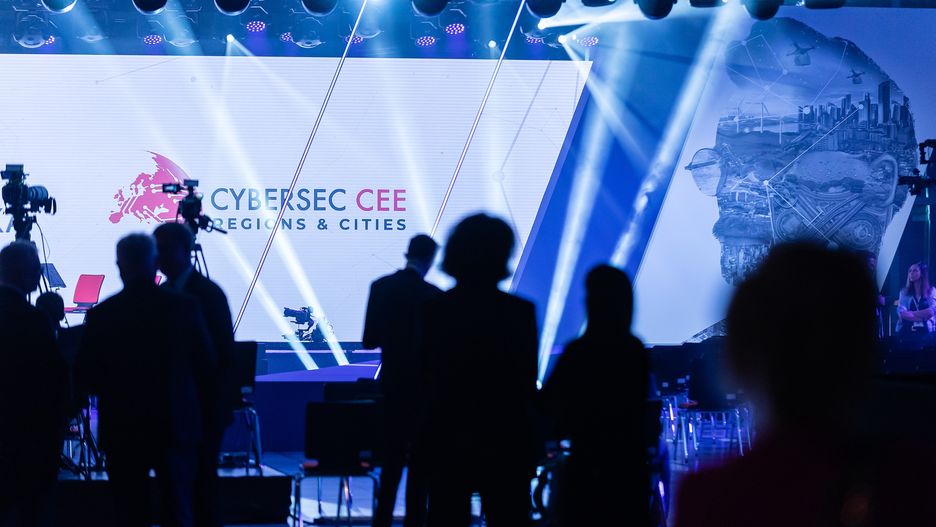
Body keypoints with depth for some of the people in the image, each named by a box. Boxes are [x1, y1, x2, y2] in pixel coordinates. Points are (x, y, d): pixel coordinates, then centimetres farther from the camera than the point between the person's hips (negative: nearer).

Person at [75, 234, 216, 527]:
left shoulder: (101, 315, -8)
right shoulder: (185, 307, -6)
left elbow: (85, 378, -2)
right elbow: (207, 368, 0)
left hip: (122, 430, -1)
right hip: (176, 427, 1)